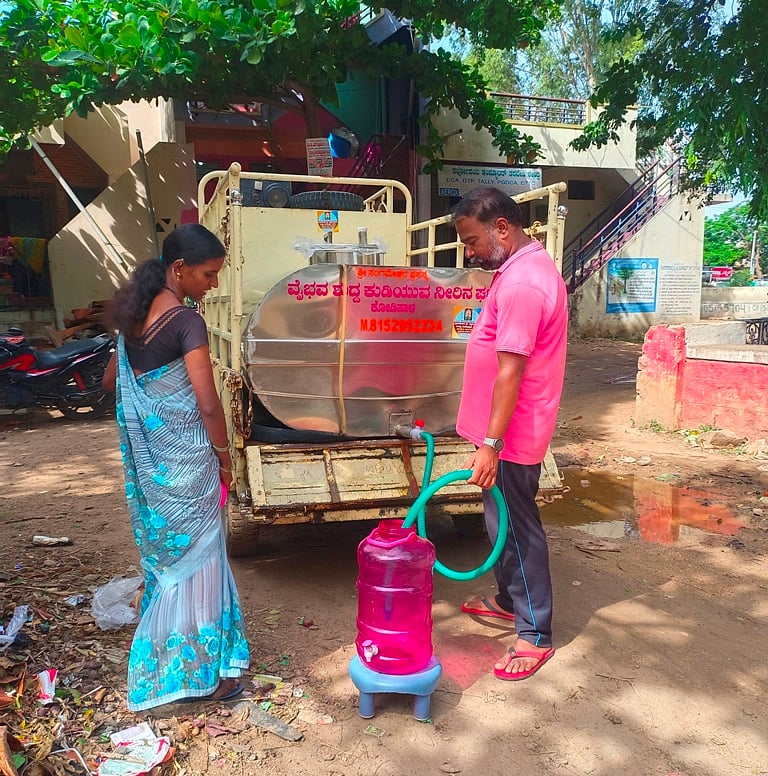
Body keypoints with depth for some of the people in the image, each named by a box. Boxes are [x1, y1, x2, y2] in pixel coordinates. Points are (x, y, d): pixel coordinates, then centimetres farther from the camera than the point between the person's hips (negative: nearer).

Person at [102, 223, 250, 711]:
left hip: (147, 459, 8)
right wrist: (225, 457, -8)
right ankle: (200, 670, 20)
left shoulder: (135, 314, 5)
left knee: (165, 551, 22)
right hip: (185, 460, -8)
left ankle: (161, 660, 39)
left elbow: (111, 381, 16)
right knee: (197, 555, 6)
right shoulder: (187, 322, -20)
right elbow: (208, 404, -20)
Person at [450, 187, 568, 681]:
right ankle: (510, 599, 40)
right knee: (504, 520, 22)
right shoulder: (530, 265, 10)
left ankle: (536, 635, 15)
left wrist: (490, 444, -26)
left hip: (512, 435, -10)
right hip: (510, 429, 10)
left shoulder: (520, 283, -24)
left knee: (516, 528, 1)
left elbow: (510, 371, -27)